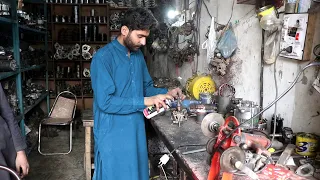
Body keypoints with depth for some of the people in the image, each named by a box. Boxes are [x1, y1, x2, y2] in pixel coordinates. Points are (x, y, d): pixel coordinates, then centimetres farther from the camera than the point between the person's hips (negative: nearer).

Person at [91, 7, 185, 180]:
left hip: (136, 131, 7)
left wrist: (166, 93, -5)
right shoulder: (103, 57, -18)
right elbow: (105, 102, -24)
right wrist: (146, 101, -25)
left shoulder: (138, 55, 5)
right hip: (112, 135, -7)